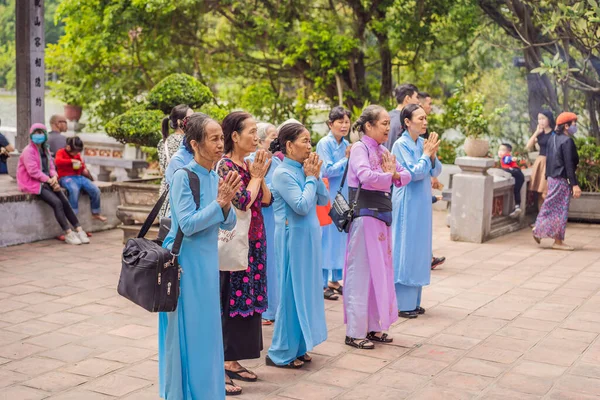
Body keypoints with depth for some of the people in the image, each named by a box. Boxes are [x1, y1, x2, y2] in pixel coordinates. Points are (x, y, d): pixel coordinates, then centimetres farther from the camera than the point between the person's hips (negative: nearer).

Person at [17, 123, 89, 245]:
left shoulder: (45, 149, 14)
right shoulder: (28, 151, -10)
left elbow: (51, 166, 15)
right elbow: (33, 171, -18)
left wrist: (54, 177, -7)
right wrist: (50, 180, -16)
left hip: (47, 182, 7)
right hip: (33, 184, -7)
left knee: (65, 202, -10)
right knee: (57, 202, -23)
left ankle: (79, 230, -7)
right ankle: (68, 233, -18)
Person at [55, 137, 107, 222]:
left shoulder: (77, 155, 18)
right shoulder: (61, 152, 0)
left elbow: (82, 169, 26)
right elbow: (57, 161, -23)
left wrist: (84, 170, 2)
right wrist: (72, 161, -22)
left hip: (78, 177, 6)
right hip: (66, 178, -6)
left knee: (95, 190, -11)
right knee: (74, 189, -40)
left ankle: (95, 214, 6)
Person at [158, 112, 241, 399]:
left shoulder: (216, 178, 6)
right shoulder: (183, 176, -15)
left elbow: (228, 224, 5)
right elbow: (187, 224, -21)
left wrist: (226, 205, -14)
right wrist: (219, 202, -20)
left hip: (209, 260, 7)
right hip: (185, 262, -7)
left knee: (207, 329, 15)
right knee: (186, 331, 2)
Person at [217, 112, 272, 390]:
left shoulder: (248, 165, 12)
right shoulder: (226, 166, -14)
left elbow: (266, 201, 10)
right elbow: (243, 202, -23)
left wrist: (260, 175, -1)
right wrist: (256, 176, -11)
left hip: (253, 241, 9)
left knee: (246, 298, 11)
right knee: (235, 300, -3)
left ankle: (233, 356, 19)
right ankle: (228, 361, 7)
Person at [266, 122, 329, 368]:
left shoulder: (303, 169, 7)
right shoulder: (283, 173, -15)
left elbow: (323, 200, 9)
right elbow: (302, 206, -22)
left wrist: (315, 176, -3)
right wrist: (310, 178, -12)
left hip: (308, 236, 8)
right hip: (293, 238, -8)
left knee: (306, 289, 13)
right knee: (292, 292, -1)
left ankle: (298, 346, 25)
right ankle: (282, 353, 10)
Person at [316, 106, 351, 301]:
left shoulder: (346, 144, 10)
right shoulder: (324, 144, -9)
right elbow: (328, 170, -14)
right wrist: (347, 158, -15)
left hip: (344, 196, 7)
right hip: (328, 197, -7)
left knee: (341, 237, 10)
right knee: (327, 238, -3)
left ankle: (335, 280, 21)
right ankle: (322, 283, 4)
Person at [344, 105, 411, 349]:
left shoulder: (383, 151, 14)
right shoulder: (360, 148, -10)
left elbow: (406, 176, 14)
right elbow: (366, 176, -27)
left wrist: (395, 175, -9)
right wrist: (388, 176, -10)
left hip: (382, 215, 8)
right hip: (365, 215, -8)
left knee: (380, 270, 12)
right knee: (361, 272, -4)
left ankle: (373, 326, 23)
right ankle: (355, 332, 4)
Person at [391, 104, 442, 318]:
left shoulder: (423, 143, 7)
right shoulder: (401, 145, -13)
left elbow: (436, 171, 8)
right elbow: (414, 173, -19)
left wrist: (432, 155, -8)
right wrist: (426, 154, -9)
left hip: (422, 203, 8)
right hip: (408, 203, -8)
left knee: (419, 249, 12)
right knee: (405, 248, -3)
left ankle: (413, 301, 21)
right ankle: (401, 304, 5)